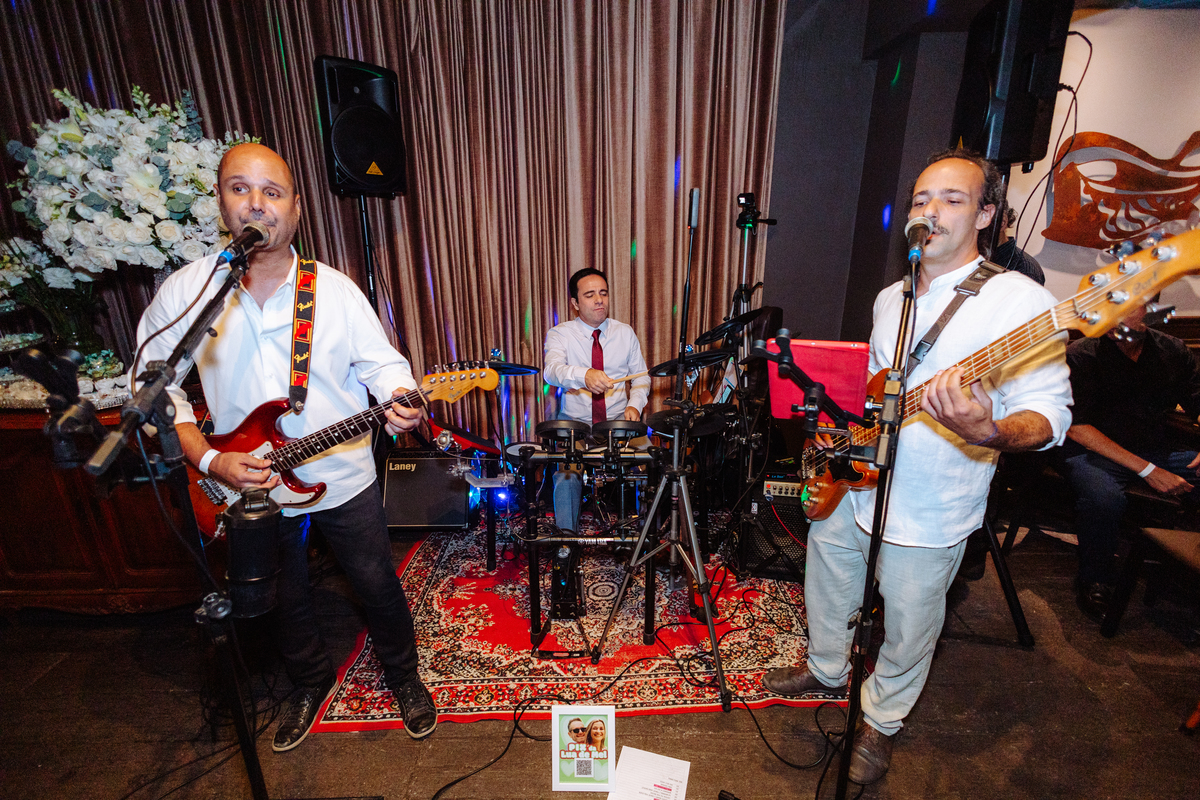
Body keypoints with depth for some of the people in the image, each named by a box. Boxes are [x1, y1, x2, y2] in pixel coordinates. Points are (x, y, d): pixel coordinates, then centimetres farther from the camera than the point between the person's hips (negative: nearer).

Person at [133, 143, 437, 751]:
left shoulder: (336, 290, -8)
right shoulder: (184, 292, -8)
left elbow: (381, 362, -5)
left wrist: (400, 401, -28)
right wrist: (208, 460, -15)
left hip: (344, 479, -1)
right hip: (248, 488, 2)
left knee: (378, 585, 12)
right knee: (285, 599, 22)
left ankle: (403, 675, 40)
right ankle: (311, 682, 50)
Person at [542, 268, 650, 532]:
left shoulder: (625, 333, 8)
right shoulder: (559, 334, -2)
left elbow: (641, 377, 12)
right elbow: (551, 370, -22)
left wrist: (634, 404, -9)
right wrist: (584, 375, -43)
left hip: (619, 421, 2)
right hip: (574, 421, -1)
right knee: (567, 474, -28)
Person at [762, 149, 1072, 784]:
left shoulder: (1018, 301, -15)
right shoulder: (890, 298, 8)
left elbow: (1049, 413, -19)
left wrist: (988, 433, -40)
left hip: (927, 515, -6)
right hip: (848, 485, 7)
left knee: (907, 631, 15)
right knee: (826, 588, 24)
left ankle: (880, 720, 44)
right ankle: (827, 669, 53)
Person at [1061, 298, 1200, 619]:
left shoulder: (1173, 351, 8)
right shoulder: (1080, 355, -7)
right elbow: (1077, 427, -13)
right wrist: (1147, 470, -18)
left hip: (1158, 453, 5)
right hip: (1095, 452, -5)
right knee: (1103, 497, -36)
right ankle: (1094, 581, -10)